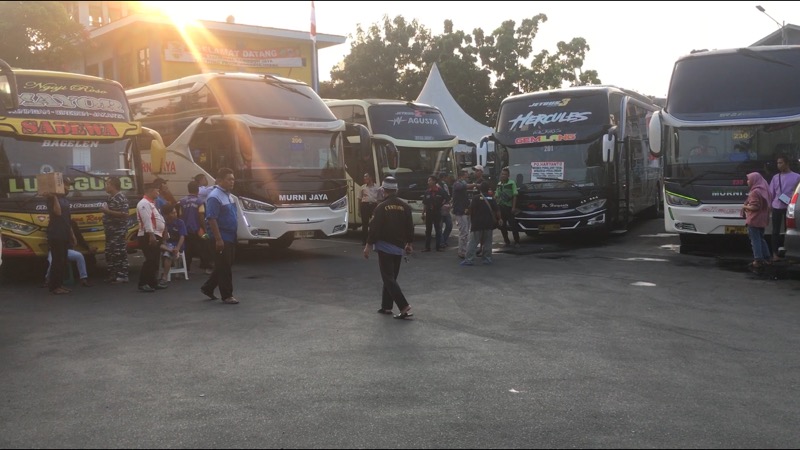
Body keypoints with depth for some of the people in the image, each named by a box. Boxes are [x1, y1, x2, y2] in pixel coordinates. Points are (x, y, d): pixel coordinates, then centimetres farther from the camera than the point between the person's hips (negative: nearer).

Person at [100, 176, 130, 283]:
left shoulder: (121, 198, -14)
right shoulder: (111, 198, 15)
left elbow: (124, 214, -23)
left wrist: (108, 211, -20)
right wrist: (105, 211, 9)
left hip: (118, 231, -10)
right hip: (111, 230, 10)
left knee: (119, 253, -8)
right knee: (110, 253, 13)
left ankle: (122, 276, -4)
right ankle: (113, 275, 20)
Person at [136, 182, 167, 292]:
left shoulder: (151, 203, 20)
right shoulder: (144, 203, -14)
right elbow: (147, 220, -23)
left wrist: (159, 235, 22)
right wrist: (151, 235, -29)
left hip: (155, 236, 11)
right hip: (148, 237, -11)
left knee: (154, 261, 13)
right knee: (150, 261, -12)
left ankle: (153, 282, 20)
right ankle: (143, 284, -8)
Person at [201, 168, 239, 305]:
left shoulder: (228, 195, 13)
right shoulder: (214, 196, -16)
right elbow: (211, 219, -22)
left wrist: (234, 235, 20)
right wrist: (218, 239, -24)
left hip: (230, 237, 9)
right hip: (222, 238, -9)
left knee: (225, 266, 16)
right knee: (224, 267, -1)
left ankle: (207, 287, 28)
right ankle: (227, 296, 7)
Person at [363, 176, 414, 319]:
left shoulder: (381, 207, -12)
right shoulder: (405, 206, 2)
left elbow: (375, 228, -13)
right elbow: (410, 227, 7)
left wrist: (368, 246, -5)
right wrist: (409, 243, 19)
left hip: (385, 247, -5)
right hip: (399, 248, 6)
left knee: (388, 278, -4)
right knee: (391, 277, 17)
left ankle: (404, 307, -16)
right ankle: (386, 306, 21)